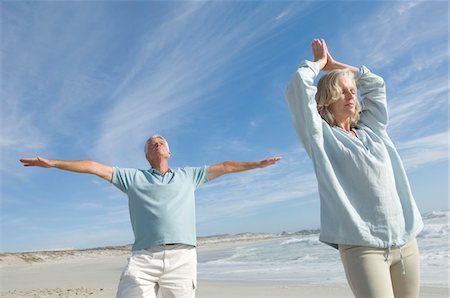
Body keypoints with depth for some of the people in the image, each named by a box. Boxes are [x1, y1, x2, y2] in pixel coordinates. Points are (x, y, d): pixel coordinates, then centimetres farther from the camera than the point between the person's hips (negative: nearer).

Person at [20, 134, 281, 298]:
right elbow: (95, 167, 15)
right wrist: (53, 163, 12)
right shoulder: (134, 177, 18)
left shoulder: (188, 175, 21)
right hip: (144, 257, 0)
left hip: (182, 257, 1)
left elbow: (224, 167, 23)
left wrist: (258, 164, 26)